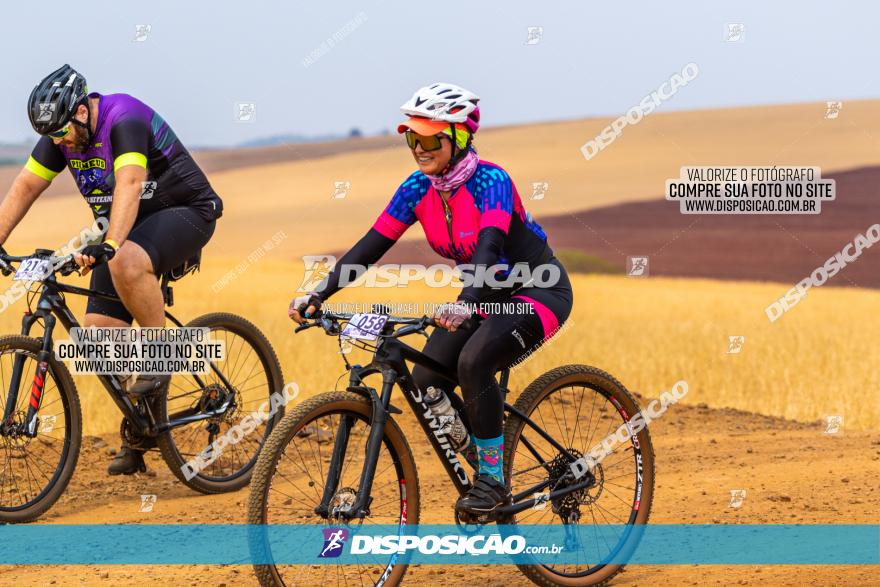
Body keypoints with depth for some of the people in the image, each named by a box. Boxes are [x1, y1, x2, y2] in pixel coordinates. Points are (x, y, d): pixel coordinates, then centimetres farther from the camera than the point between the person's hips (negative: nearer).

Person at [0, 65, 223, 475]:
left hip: (185, 212, -8)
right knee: (99, 327, -6)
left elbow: (129, 184, -40)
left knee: (126, 263, -39)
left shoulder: (124, 121, -27)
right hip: (131, 228, 8)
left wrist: (109, 246, -53)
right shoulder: (61, 134, -4)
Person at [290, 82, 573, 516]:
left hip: (539, 290, -7)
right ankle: (484, 457, 12)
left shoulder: (489, 181, -25)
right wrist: (318, 295, -22)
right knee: (426, 383, -11)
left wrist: (463, 304, -57)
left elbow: (489, 248, -40)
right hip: (488, 294, 7)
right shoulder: (417, 189, -7)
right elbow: (371, 246, -10)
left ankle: (492, 479, -15)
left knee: (473, 362, -32)